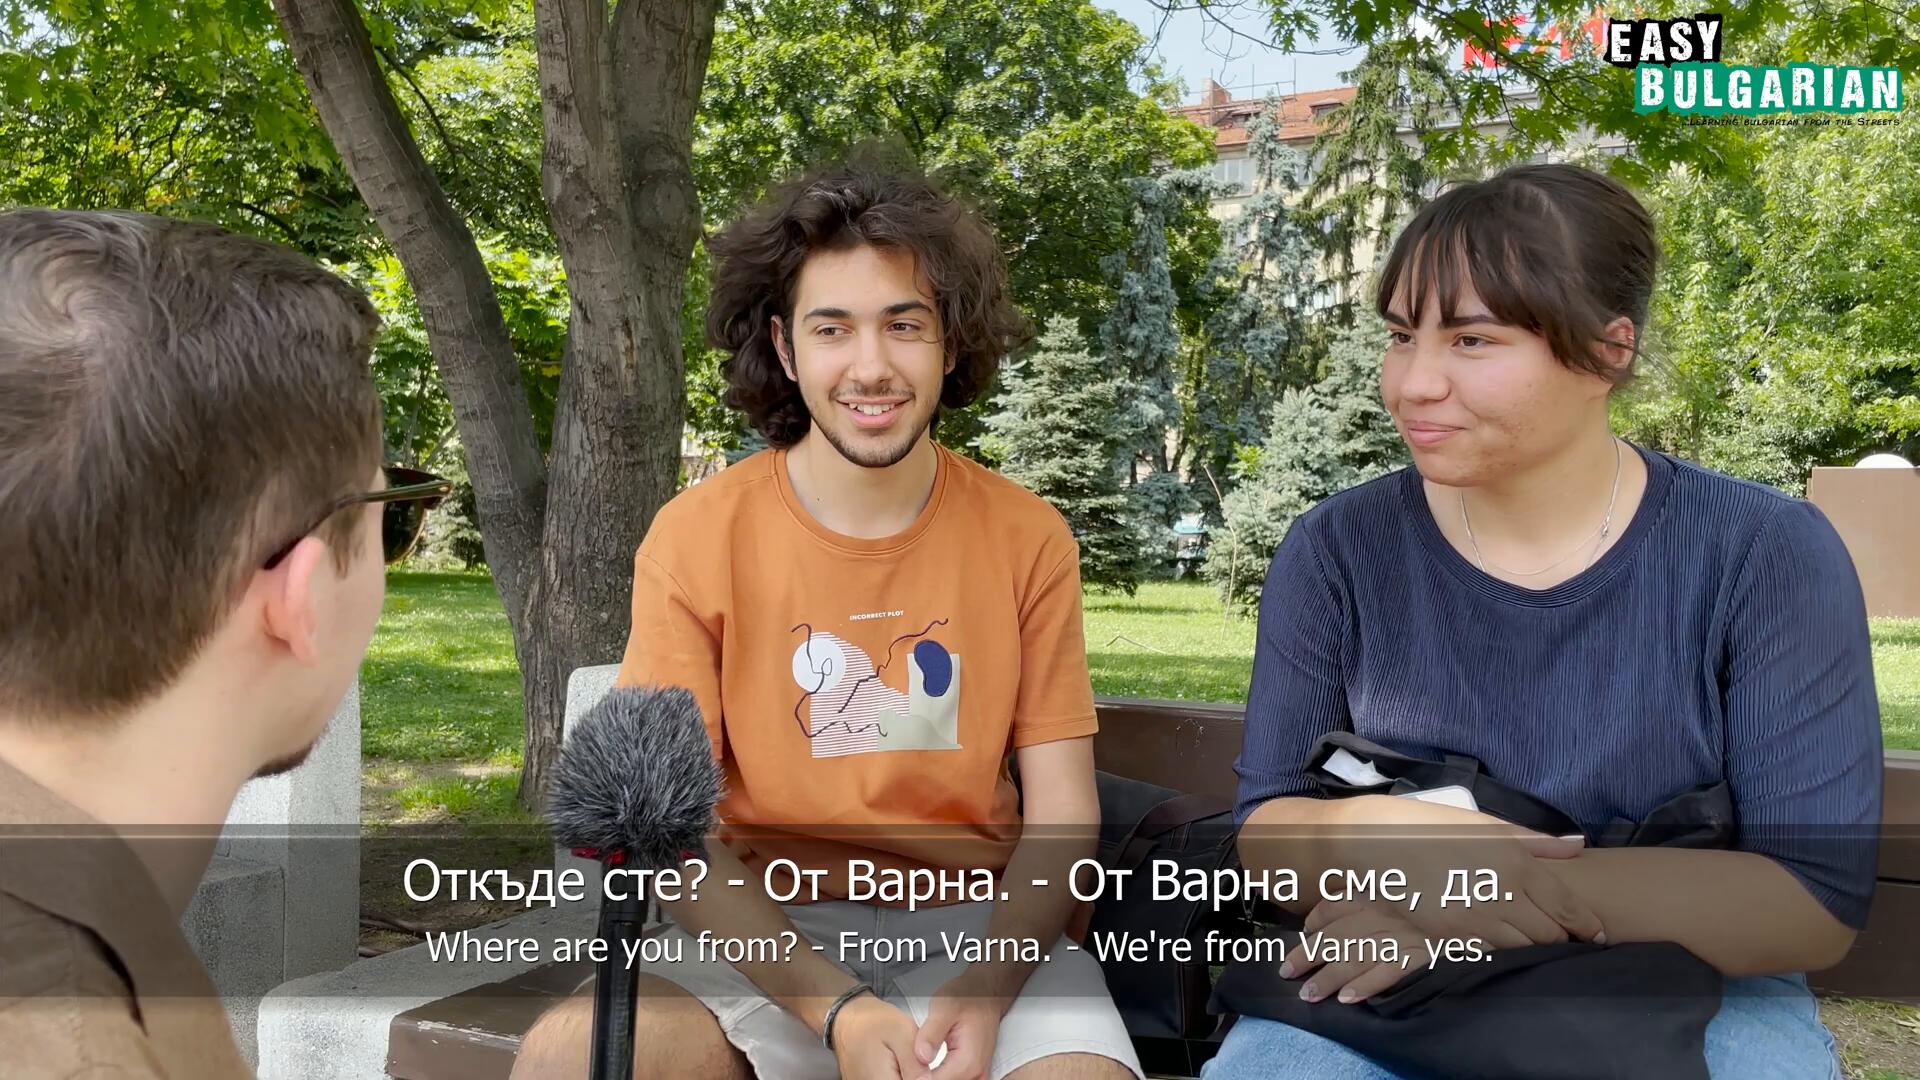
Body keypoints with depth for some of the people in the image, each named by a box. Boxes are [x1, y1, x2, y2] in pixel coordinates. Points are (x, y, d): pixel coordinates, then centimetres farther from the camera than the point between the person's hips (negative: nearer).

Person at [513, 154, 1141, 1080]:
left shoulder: (1025, 539, 0)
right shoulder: (695, 538, -4)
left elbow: (1062, 814, 0)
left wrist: (983, 994, -18)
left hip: (975, 927, 0)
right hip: (766, 935, 1)